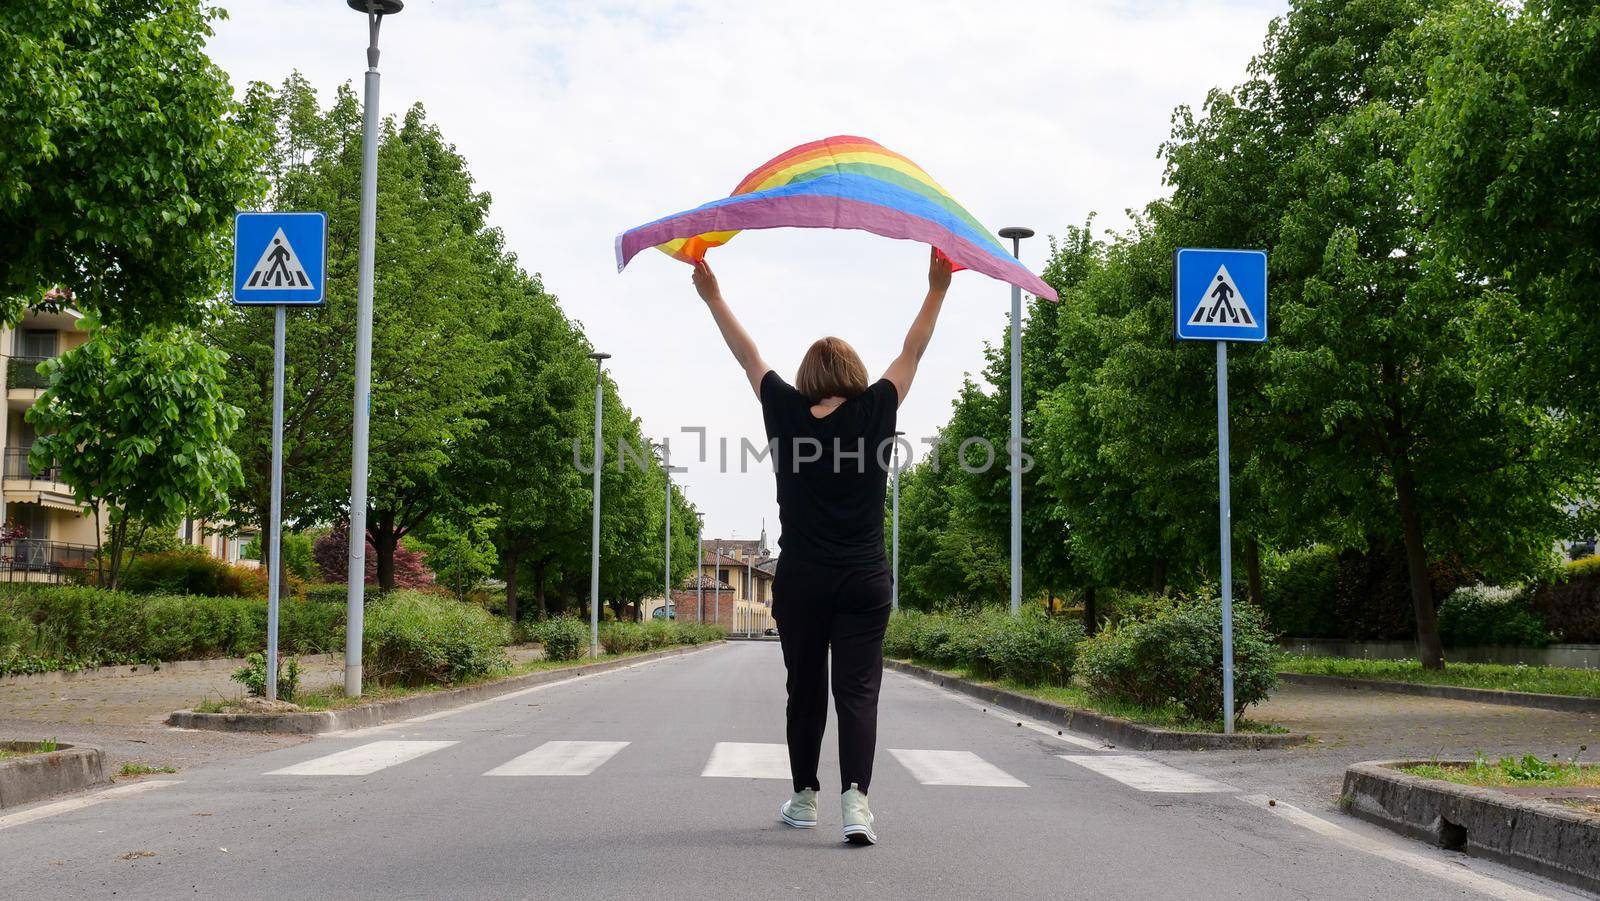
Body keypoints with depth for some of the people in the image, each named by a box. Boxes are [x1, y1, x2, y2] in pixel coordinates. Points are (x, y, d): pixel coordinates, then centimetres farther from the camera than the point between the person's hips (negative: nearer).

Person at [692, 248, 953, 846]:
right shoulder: (876, 412, -2)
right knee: (858, 691, -3)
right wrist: (937, 290, 18)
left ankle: (804, 799, 24)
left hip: (799, 580, 1)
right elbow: (912, 353, 9)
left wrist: (711, 295, 21)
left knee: (804, 690, 13)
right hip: (864, 582, -1)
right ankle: (855, 799, -18)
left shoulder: (787, 415, 0)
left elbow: (749, 357, 11)